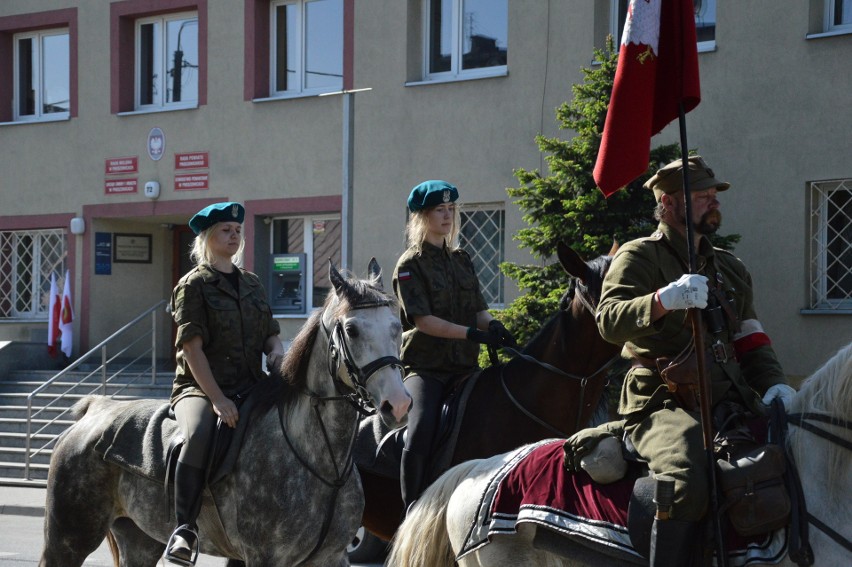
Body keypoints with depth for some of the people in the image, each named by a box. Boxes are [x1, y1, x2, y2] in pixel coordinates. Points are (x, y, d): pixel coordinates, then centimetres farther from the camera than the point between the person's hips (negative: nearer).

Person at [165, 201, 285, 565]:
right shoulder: (193, 285, -2)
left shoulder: (251, 283, 17)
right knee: (200, 435, -37)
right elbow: (192, 347, -11)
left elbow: (270, 332, 21)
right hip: (199, 388, -6)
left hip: (250, 388, 6)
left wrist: (276, 352, -5)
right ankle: (185, 530, -33)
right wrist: (217, 399, -21)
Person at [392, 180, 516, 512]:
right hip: (425, 366, -6)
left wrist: (493, 327, -10)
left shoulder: (462, 260, 18)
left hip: (465, 366, 6)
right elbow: (422, 319, -12)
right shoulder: (410, 265, -1)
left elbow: (479, 309, 14)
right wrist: (471, 333, -22)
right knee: (420, 434, -27)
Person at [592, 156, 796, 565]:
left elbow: (751, 341, 24)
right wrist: (664, 300, -32)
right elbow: (609, 321, -14)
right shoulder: (638, 257, 2)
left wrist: (773, 382, 3)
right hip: (661, 404, -7)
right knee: (687, 487, -34)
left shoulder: (731, 268, 24)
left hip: (729, 403, 7)